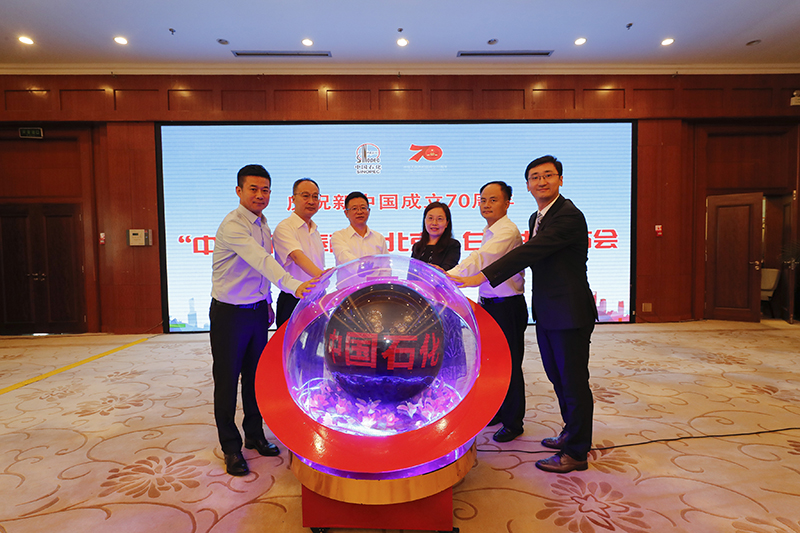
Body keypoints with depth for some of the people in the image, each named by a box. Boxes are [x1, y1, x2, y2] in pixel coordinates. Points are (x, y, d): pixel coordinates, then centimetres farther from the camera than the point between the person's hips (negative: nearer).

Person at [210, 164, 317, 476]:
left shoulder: (263, 224, 7)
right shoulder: (232, 225, -19)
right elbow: (260, 260, -36)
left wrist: (267, 303, 13)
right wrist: (292, 285, -49)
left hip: (257, 310, 7)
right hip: (229, 313, -7)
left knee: (255, 376, 17)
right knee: (227, 380, 6)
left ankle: (254, 435, 33)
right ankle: (231, 447, 21)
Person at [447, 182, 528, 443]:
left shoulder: (507, 231, -17)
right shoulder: (490, 232, 14)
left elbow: (481, 258, -31)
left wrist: (450, 275, -39)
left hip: (508, 307, -9)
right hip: (490, 304, 9)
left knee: (509, 365, 3)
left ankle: (513, 422, 20)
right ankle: (497, 411, 36)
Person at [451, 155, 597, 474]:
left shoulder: (568, 215, -18)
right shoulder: (536, 218, 13)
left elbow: (529, 253, -29)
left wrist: (481, 277, -34)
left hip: (570, 313, -9)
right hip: (546, 313, 10)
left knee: (574, 381, 3)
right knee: (557, 377, 21)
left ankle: (576, 452, 19)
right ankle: (571, 432, 41)